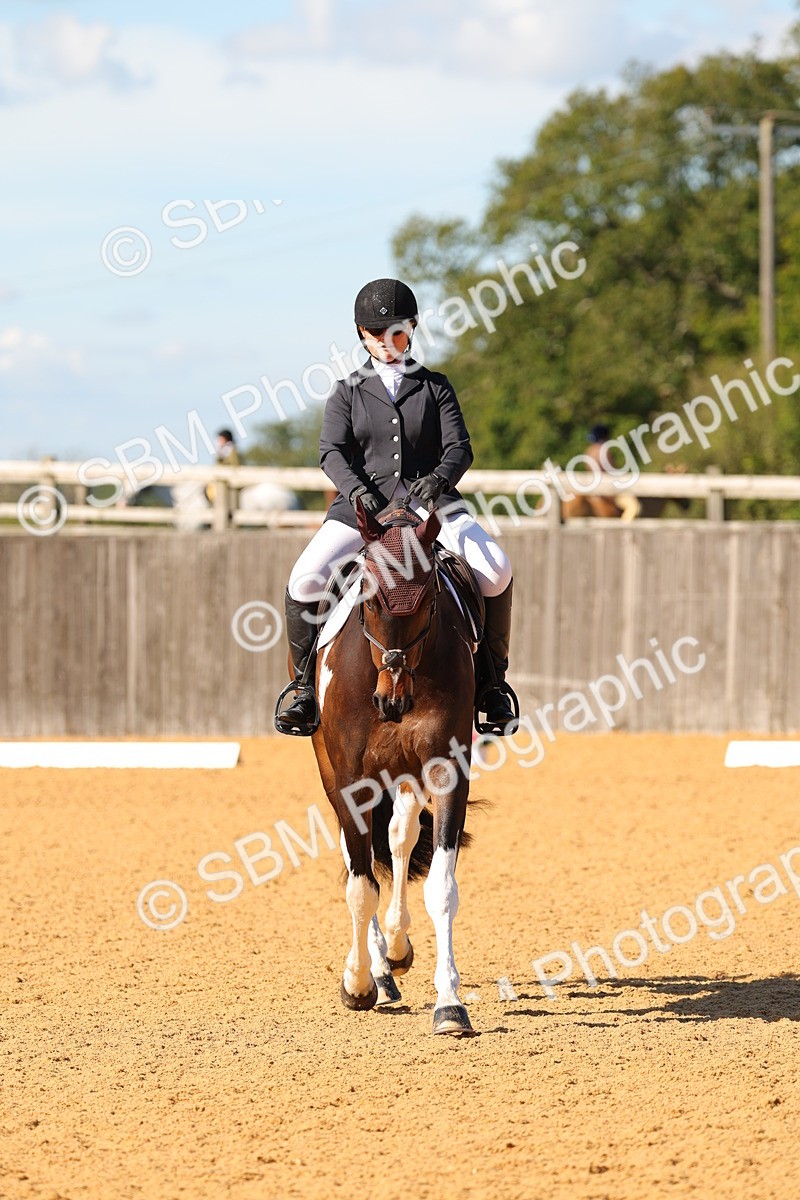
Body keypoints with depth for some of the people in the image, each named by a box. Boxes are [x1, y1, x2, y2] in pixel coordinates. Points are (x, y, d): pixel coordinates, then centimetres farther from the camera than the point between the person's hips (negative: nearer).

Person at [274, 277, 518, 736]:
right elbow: (332, 451, -3)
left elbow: (459, 447, 1)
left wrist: (439, 479, -22)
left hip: (428, 502, 0)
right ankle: (305, 687, -5)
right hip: (363, 505, 0)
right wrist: (357, 491, -24)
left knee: (496, 570, -24)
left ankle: (492, 681, -7)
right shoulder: (348, 392, 11)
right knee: (304, 583, -24)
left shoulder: (434, 387, 12)